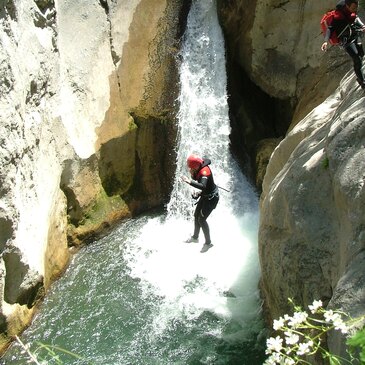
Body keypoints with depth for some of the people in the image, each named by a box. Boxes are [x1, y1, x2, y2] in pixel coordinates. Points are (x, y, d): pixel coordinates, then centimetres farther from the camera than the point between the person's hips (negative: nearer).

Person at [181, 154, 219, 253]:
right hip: (205, 195, 9)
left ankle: (208, 243, 10)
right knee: (196, 215, 18)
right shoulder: (200, 169, -5)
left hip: (211, 198, -9)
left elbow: (203, 186, -48)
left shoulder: (204, 172, -32)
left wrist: (190, 182, -58)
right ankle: (195, 237, 39)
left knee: (201, 220, -6)